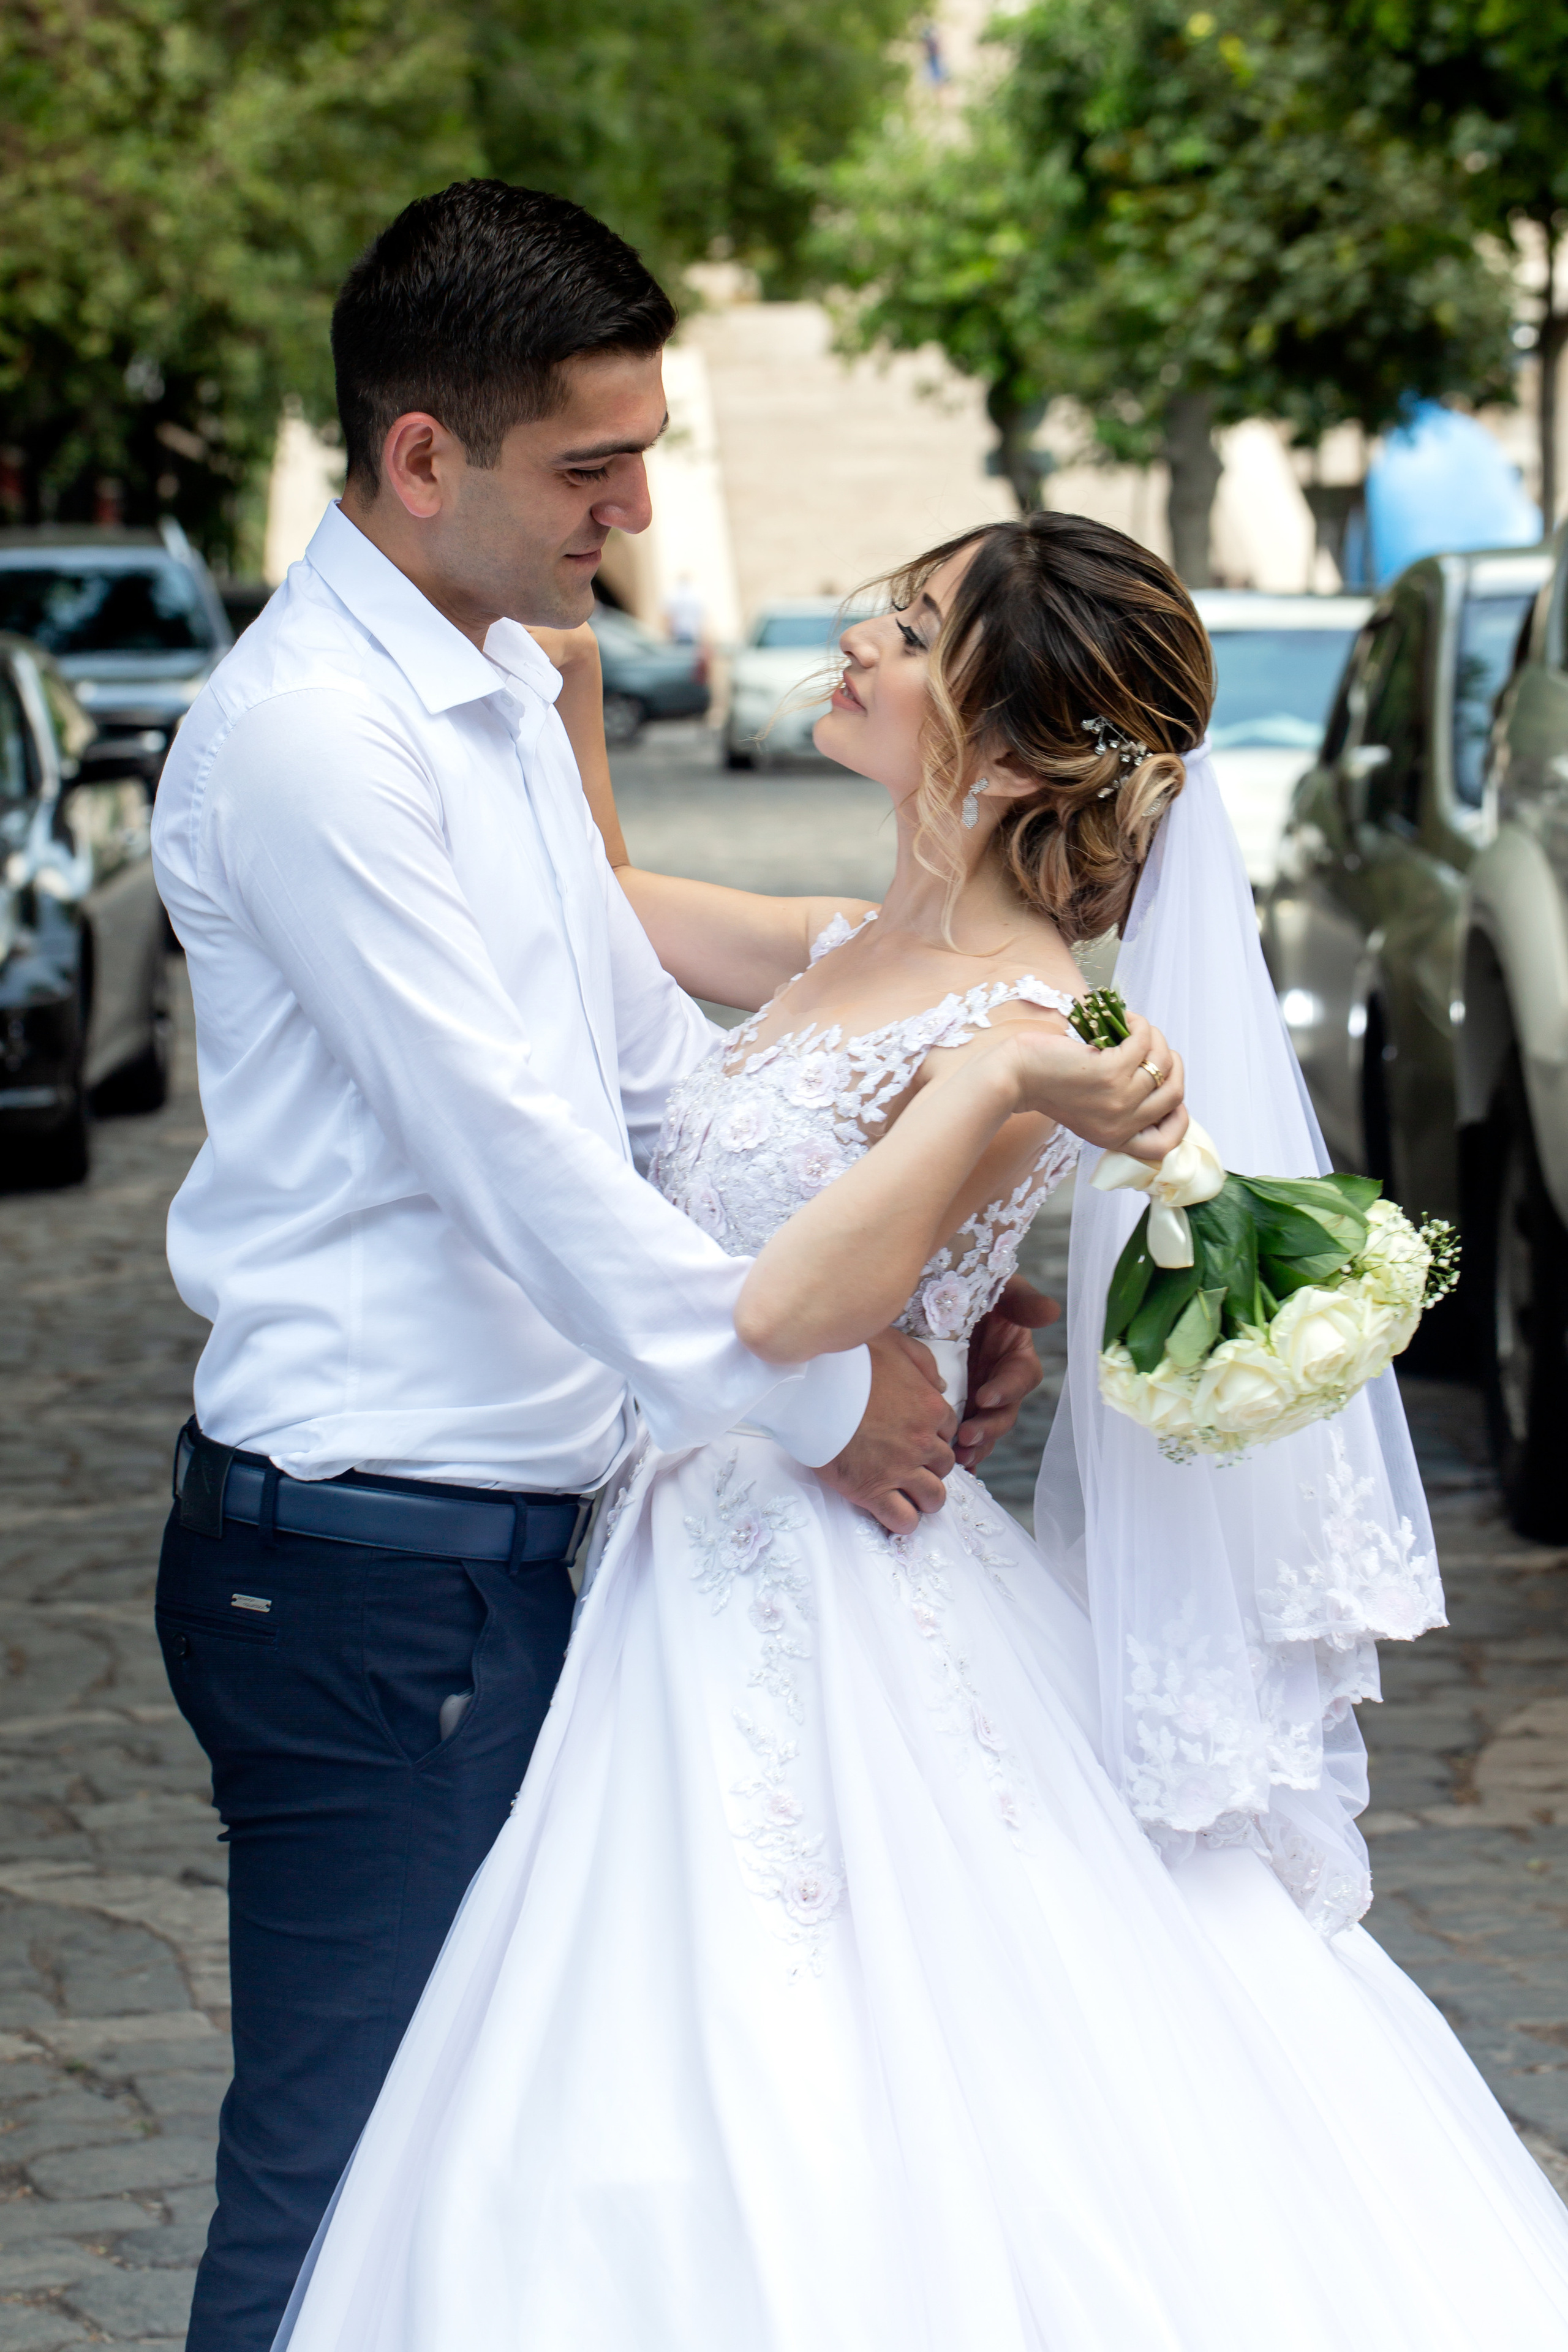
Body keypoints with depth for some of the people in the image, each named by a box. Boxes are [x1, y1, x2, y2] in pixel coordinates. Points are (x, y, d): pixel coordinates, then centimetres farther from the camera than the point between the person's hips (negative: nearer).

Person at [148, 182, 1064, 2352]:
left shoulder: (507, 688, 12)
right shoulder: (309, 732, -18)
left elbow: (650, 1048, 17)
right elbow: (508, 1143, -21)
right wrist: (811, 1392, -13)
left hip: (511, 1541, 9)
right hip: (370, 1571, -9)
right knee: (346, 2176, -2)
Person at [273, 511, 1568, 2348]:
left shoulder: (1016, 1022, -16)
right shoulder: (864, 954, 9)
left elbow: (786, 1308, -27)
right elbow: (597, 907, 27)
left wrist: (1001, 1087, -34)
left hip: (827, 1614, -9)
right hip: (713, 1570, 9)